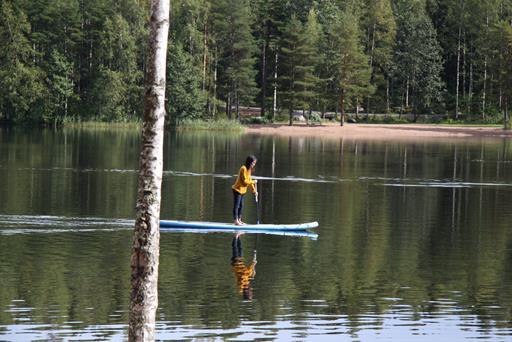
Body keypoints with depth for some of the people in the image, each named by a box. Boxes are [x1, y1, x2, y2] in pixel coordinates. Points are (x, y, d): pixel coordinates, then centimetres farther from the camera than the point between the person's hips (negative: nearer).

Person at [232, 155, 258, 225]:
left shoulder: (249, 169, 9)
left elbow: (249, 180, 13)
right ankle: (236, 221, -4)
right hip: (237, 189, -10)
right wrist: (253, 181, -17)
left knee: (241, 206, 14)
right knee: (236, 206, -5)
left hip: (242, 190, 10)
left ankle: (239, 220, 21)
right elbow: (244, 181, -24)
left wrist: (254, 191, 11)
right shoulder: (243, 169, -21)